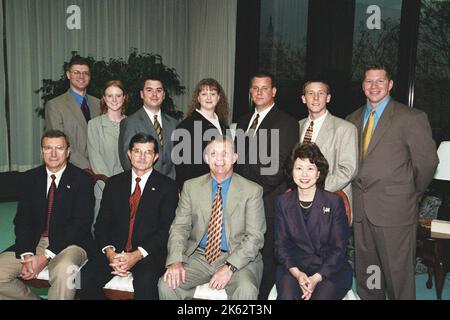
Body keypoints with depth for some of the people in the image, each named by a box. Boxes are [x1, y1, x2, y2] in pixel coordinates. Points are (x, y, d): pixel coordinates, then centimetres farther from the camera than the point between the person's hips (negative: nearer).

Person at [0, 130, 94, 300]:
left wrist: (46, 256, -18)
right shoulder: (30, 177, 9)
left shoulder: (82, 179, -5)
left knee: (63, 270, -36)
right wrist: (27, 255, -13)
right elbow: (22, 219, 4)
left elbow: (81, 223, -12)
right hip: (34, 242, 5)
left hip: (70, 242, -5)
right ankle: (32, 297, 11)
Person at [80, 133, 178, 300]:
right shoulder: (114, 183, 14)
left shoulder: (167, 186, 3)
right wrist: (109, 251, -10)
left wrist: (137, 255, -16)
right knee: (86, 276, -22)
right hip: (114, 250, 3)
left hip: (148, 253, -3)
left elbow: (166, 229, -5)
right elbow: (102, 223, 9)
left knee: (146, 281, -33)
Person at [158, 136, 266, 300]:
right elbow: (180, 226, 3)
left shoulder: (252, 190, -2)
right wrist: (176, 260, -15)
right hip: (199, 256, 3)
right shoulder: (191, 186, 7)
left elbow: (254, 236, -7)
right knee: (167, 284, -20)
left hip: (238, 258, -2)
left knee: (246, 289, -31)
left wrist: (230, 267, -19)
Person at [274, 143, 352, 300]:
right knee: (286, 295, -28)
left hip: (331, 270, -1)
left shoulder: (334, 202, 0)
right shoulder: (283, 202, 6)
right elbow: (280, 245, 5)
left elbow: (339, 248, -2)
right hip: (295, 267, 1)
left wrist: (316, 278, -14)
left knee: (322, 295, -29)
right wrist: (297, 273, -12)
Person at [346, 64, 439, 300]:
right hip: (361, 209, 5)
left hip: (394, 209, -5)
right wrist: (358, 191, 5)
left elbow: (427, 161, -5)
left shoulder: (411, 118, -6)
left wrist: (411, 194, 4)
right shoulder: (353, 119, 11)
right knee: (365, 274, 16)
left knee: (398, 273, 5)